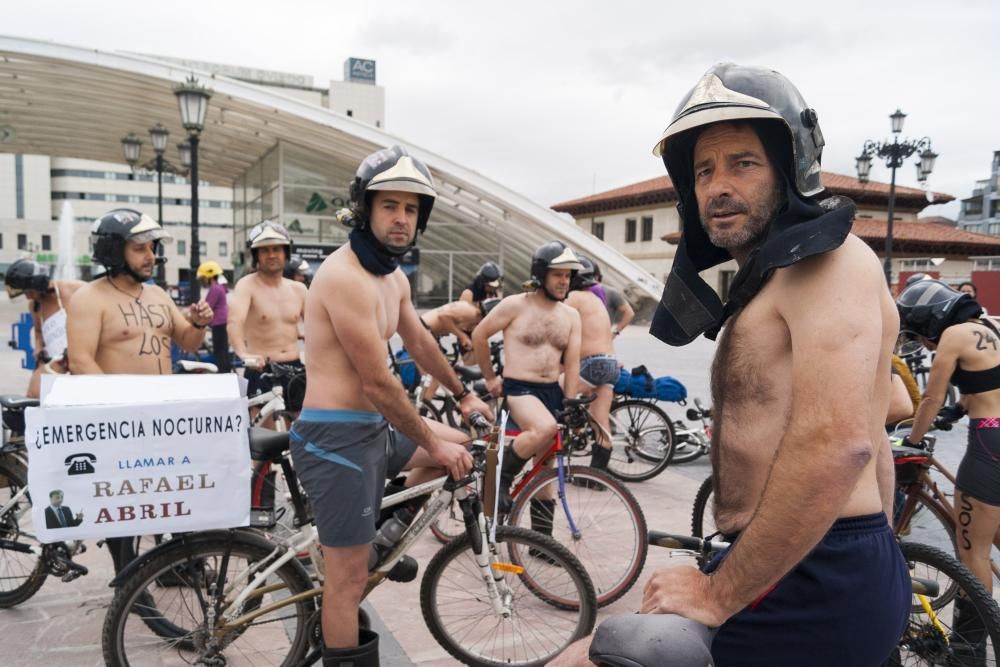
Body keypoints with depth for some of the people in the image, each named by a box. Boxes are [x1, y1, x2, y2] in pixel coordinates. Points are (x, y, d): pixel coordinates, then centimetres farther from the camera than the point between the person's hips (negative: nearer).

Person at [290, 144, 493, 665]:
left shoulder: (394, 278, 8)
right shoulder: (346, 276, -22)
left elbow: (420, 343, 23)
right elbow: (379, 384, -22)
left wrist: (463, 395, 32)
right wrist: (433, 446, -11)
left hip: (373, 430, 9)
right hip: (336, 437, -9)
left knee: (464, 444, 22)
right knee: (349, 578, 2)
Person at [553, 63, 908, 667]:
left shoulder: (827, 261, -13)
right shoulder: (775, 280, 19)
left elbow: (838, 444, -26)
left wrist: (719, 593, -20)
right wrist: (879, 592, 26)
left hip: (810, 584, -10)